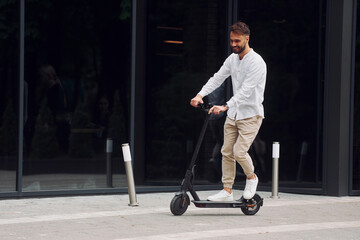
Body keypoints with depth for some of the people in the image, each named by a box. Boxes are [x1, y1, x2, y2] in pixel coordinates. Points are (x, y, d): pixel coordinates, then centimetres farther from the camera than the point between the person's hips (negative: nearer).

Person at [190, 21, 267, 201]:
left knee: (239, 151, -13)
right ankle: (227, 191, 10)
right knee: (227, 152, 3)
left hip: (251, 114, -7)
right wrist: (200, 94, -13)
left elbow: (245, 90, -26)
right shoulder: (232, 59, 7)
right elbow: (217, 78, 4)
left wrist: (225, 106, -36)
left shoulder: (256, 62, -18)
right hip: (233, 114, 7)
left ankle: (251, 177, 15)